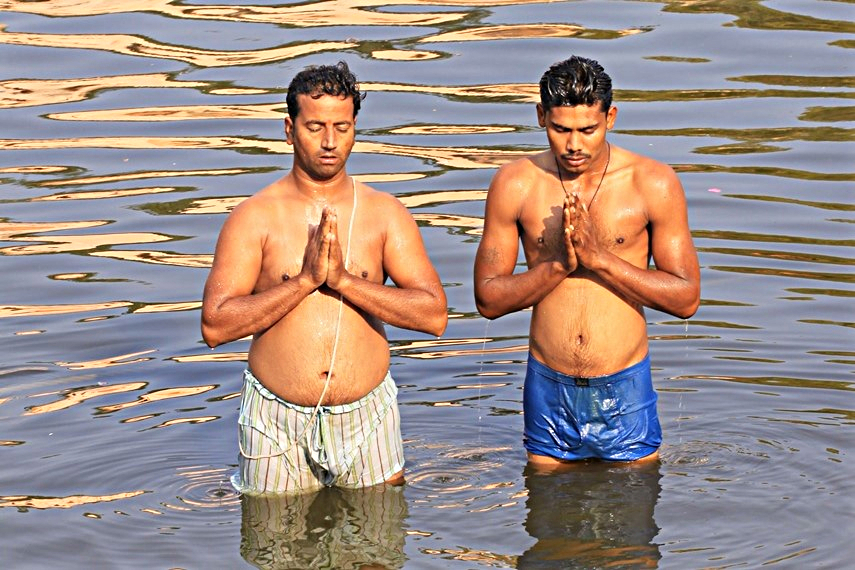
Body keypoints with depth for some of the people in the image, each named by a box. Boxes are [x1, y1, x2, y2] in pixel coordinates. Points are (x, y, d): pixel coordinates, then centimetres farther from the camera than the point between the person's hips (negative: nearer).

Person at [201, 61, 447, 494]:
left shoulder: (386, 214, 1)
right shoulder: (254, 217, -5)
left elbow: (434, 315, -8)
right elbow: (215, 325, -13)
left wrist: (344, 279, -17)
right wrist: (305, 280, -19)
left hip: (367, 417, 2)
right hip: (277, 425, -1)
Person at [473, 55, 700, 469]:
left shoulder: (654, 183, -8)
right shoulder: (514, 184, -5)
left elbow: (686, 299, -7)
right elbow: (488, 299, -3)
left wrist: (600, 257, -18)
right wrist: (558, 265, -19)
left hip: (625, 389, -1)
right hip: (548, 388, 1)